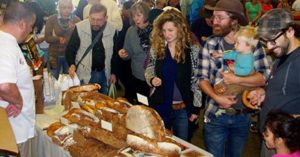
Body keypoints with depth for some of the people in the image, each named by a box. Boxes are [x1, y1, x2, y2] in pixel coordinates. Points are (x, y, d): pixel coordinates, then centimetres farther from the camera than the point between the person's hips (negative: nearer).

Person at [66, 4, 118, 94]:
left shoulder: (112, 30, -6)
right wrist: (72, 65, -25)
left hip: (103, 73, 3)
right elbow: (70, 49, -7)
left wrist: (113, 72, 9)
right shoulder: (79, 28, -14)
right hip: (84, 73, -2)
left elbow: (114, 53, 7)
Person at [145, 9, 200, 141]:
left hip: (183, 108, -2)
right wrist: (151, 79, -12)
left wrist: (195, 108, -7)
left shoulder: (192, 49, -10)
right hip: (160, 105, 2)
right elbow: (149, 69, 11)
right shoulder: (156, 47, -2)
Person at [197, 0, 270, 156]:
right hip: (215, 115, -1)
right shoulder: (210, 44, -5)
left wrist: (237, 79, -23)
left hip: (243, 116, 1)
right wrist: (217, 97, -21)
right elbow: (202, 78, -6)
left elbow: (264, 76, -12)